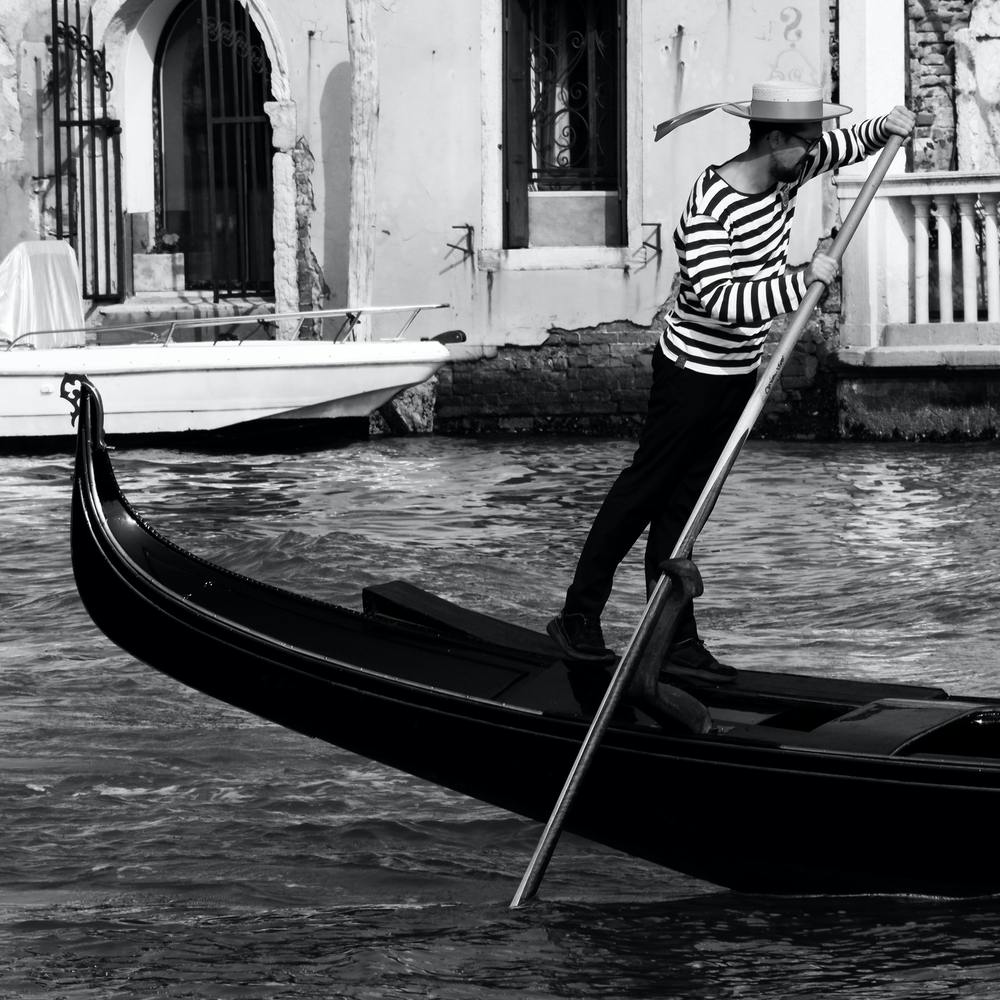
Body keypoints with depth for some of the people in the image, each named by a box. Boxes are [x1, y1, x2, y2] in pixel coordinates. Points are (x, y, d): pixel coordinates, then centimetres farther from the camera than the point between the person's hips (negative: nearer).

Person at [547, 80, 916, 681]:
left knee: (683, 502, 10)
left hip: (740, 372, 8)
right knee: (645, 491, 0)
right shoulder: (708, 214, -27)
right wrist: (800, 280, -41)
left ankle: (674, 639, 10)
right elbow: (723, 300, -36)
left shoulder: (784, 174, -1)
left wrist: (886, 129, -1)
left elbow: (845, 146, 17)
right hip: (693, 375, -8)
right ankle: (579, 618, 10)